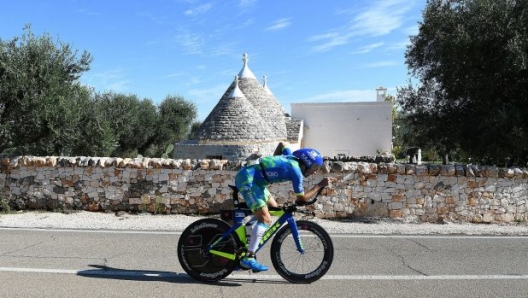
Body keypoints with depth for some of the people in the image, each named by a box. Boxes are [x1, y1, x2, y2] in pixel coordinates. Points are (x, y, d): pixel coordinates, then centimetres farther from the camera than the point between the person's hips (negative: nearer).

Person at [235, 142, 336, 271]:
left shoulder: (291, 157, 11)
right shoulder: (296, 171, -13)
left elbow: (282, 144, 32)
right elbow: (302, 198, -6)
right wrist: (320, 185, -2)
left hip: (247, 176, 10)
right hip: (247, 179, -10)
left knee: (273, 206, 18)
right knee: (266, 219, -14)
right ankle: (248, 258, -11)